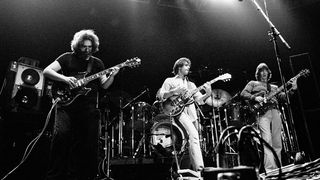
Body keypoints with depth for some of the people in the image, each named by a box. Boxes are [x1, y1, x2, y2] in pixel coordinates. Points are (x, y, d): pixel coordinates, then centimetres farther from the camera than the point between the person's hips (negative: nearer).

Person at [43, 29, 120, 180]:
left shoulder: (97, 63, 15)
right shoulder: (67, 58, 8)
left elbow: (104, 85, 10)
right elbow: (46, 71, 1)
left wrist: (112, 76, -10)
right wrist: (65, 78, -15)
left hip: (89, 108, 2)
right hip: (66, 103, -2)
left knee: (89, 143, -1)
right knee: (61, 135, -19)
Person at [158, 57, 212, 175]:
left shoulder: (191, 84, 26)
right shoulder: (169, 81, 13)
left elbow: (200, 100, 13)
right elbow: (161, 95, -1)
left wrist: (208, 94, -7)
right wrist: (175, 91, -13)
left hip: (191, 111, 6)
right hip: (178, 110, -6)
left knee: (193, 136, 2)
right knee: (193, 134, -26)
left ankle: (193, 167, 16)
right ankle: (199, 168, -27)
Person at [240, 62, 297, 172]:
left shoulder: (274, 87, 30)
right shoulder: (253, 83, 18)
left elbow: (282, 96, 17)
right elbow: (243, 93, 4)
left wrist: (291, 90, 1)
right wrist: (255, 98, -11)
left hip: (275, 112, 5)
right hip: (262, 112, -5)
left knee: (277, 143, 1)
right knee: (267, 141, -18)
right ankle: (270, 170, -22)